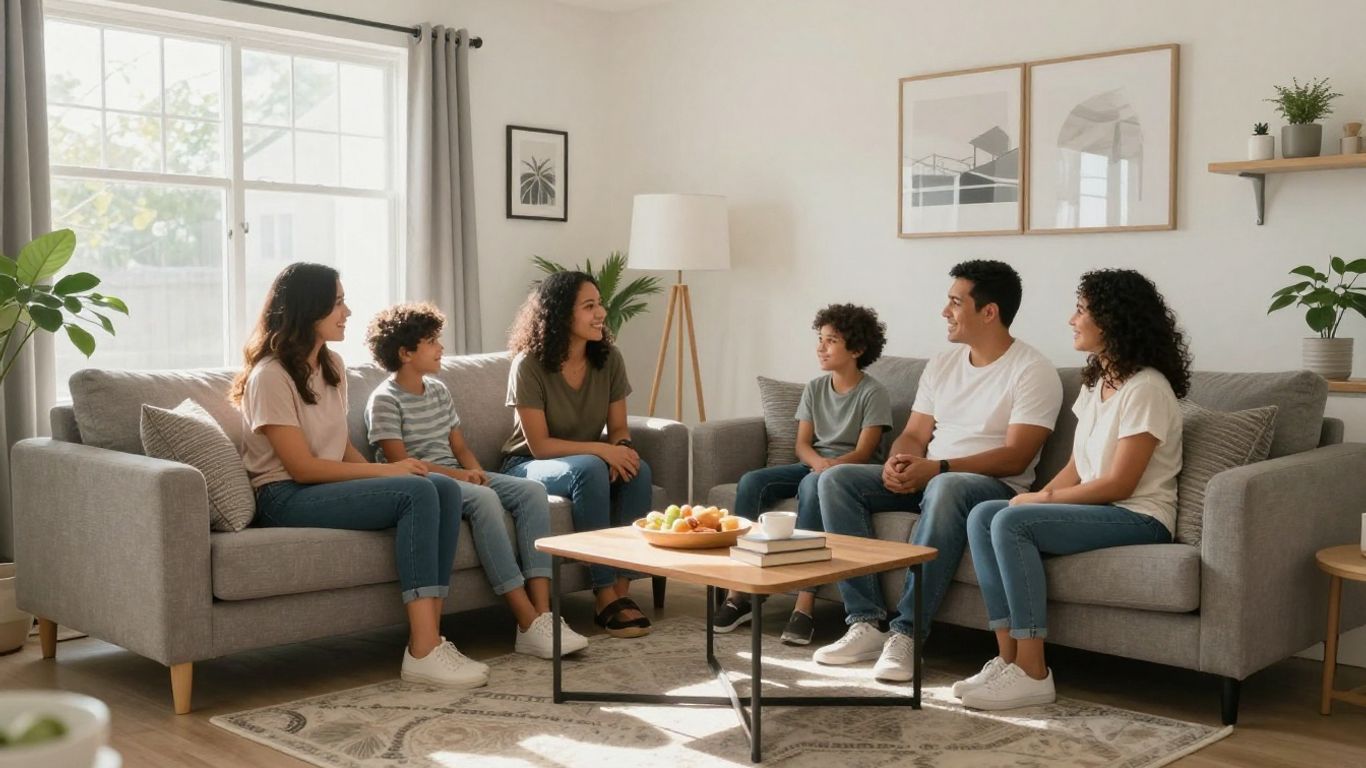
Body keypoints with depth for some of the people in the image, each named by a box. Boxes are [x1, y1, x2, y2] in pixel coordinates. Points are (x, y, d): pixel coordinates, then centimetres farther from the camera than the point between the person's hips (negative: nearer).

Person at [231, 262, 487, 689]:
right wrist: (386, 470, -17)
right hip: (286, 497, -8)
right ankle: (422, 653, -30)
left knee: (445, 489, -17)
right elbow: (302, 467, -17)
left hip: (329, 484, 8)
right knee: (417, 493, -28)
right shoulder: (269, 376, -13)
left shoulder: (332, 364, 13)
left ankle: (429, 637, -22)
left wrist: (381, 474, -5)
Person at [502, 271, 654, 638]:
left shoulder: (609, 360, -3)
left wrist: (622, 448, -23)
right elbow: (539, 445, -19)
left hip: (587, 463, 5)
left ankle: (622, 588, -24)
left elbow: (618, 428, 2)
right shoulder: (530, 365, -17)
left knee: (638, 470, -28)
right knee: (590, 469, -36)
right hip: (529, 466, -4)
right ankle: (605, 597, -31)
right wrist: (602, 450, -30)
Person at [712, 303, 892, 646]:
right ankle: (739, 593, -21)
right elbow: (802, 444, 6)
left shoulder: (873, 393, -4)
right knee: (751, 482, -20)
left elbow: (864, 451, -12)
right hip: (813, 465, 6)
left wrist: (832, 465, -30)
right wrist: (817, 461, -17)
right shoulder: (814, 388, 12)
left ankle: (804, 605, -43)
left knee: (812, 485, -39)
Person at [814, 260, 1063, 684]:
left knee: (945, 488, -41)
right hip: (926, 479, 7)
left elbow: (1015, 457, -17)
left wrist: (937, 468, -26)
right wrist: (898, 464, -14)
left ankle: (906, 633, -36)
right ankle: (867, 622, -20)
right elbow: (914, 434, 11)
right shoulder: (942, 364, 14)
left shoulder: (1033, 371, -8)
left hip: (995, 486, -7)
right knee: (835, 479, -12)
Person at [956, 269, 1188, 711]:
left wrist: (1044, 499, -11)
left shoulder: (1146, 389, -13)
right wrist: (1039, 497, -5)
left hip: (1139, 518, -9)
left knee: (1012, 522, -27)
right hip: (1094, 510, 9)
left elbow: (1118, 483, -18)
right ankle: (1009, 658, -16)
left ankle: (1032, 674, -23)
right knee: (982, 516, -11)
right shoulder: (1096, 383, 16)